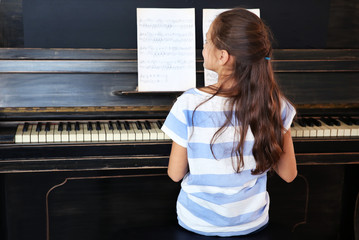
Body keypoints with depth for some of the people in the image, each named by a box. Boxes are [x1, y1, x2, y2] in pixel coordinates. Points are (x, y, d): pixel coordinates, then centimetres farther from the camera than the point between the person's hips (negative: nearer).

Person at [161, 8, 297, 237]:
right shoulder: (275, 105, -17)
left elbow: (175, 174, -13)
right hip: (253, 222, 2)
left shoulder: (190, 104, -24)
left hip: (198, 223, -2)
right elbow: (289, 174, -7)